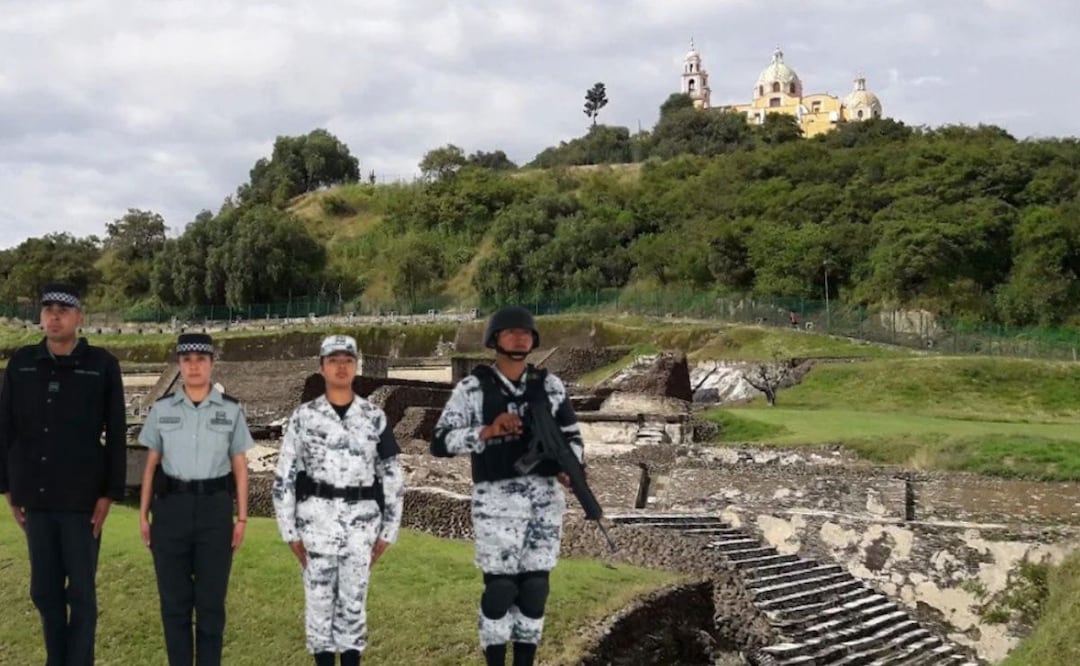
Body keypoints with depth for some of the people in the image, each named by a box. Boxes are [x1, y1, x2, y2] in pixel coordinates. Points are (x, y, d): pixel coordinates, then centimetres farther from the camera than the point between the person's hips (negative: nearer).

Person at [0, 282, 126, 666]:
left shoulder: (102, 365, -4)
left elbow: (116, 435, -4)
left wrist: (110, 493, -8)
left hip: (82, 498, -3)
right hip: (36, 498, 3)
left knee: (81, 592, 3)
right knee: (45, 591, 11)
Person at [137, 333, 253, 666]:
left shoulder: (231, 409, 1)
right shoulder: (162, 409, 3)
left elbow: (240, 466, 4)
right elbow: (151, 464, 8)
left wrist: (241, 517, 0)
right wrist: (143, 514, 4)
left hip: (215, 508, -1)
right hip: (171, 507, 1)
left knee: (211, 598, 3)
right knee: (174, 598, 5)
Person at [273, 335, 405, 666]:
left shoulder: (375, 417, 3)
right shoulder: (304, 416, 0)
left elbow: (393, 477, 6)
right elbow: (284, 477, 1)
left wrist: (388, 531, 4)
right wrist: (290, 533, -1)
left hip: (361, 521, 1)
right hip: (317, 519, -1)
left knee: (354, 601, 7)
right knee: (319, 598, 5)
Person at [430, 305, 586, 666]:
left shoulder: (550, 386, 6)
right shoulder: (472, 388, -5)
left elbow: (571, 437, 14)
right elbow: (440, 444, -9)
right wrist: (488, 431, -24)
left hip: (545, 499, 4)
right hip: (498, 500, -3)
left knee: (535, 587, 7)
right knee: (500, 588, -1)